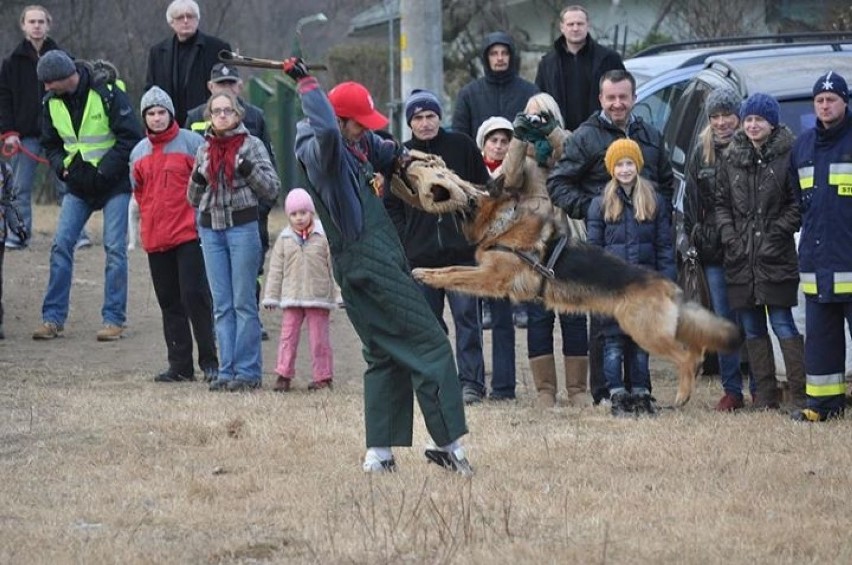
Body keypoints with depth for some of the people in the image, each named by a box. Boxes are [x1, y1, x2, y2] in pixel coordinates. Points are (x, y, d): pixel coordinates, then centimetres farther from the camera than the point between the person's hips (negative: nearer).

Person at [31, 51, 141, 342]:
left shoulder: (108, 95, -17)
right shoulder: (52, 102, 1)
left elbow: (131, 138, -16)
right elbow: (50, 143, 15)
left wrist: (103, 171, -19)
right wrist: (62, 166, -6)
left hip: (114, 184, -5)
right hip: (78, 186, 5)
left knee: (115, 248, -7)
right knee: (61, 244, -3)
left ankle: (114, 319, 0)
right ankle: (53, 318, 2)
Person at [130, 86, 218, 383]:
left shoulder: (191, 143, -2)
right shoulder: (139, 152, 13)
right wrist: (144, 225, 14)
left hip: (189, 233, -5)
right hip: (156, 237, 5)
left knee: (195, 295, -10)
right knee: (170, 302, 7)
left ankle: (209, 361, -5)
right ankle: (180, 365, 11)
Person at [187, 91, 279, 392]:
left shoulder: (251, 144, 0)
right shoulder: (204, 150, 12)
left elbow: (272, 187, -3)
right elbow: (194, 199, 17)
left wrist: (248, 170, -19)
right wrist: (198, 180, -4)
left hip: (243, 226, -5)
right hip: (211, 229, 5)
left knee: (244, 302, -3)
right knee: (221, 305, 6)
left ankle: (248, 371, 0)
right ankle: (227, 370, 9)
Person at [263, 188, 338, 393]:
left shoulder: (323, 236, -2)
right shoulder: (284, 238, 6)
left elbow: (333, 265, 0)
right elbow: (276, 269, 9)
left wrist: (337, 293, -3)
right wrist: (271, 296, 7)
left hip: (318, 297, -2)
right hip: (291, 297, 2)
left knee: (319, 337, 3)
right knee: (288, 336, 1)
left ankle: (323, 376, 9)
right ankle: (284, 374, 7)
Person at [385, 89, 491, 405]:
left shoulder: (461, 147, 4)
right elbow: (390, 205, 13)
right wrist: (403, 240, 2)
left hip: (462, 251, -2)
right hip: (419, 256, 2)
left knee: (466, 315, -4)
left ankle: (471, 382, -3)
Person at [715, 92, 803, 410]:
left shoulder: (787, 156, -3)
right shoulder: (731, 159, 11)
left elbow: (798, 204, -4)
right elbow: (721, 202, 15)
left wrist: (779, 231, -12)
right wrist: (728, 234, 1)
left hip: (776, 256, -5)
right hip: (740, 258, 5)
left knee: (783, 324, -8)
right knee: (752, 329, 7)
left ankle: (802, 390, -6)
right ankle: (765, 393, 12)